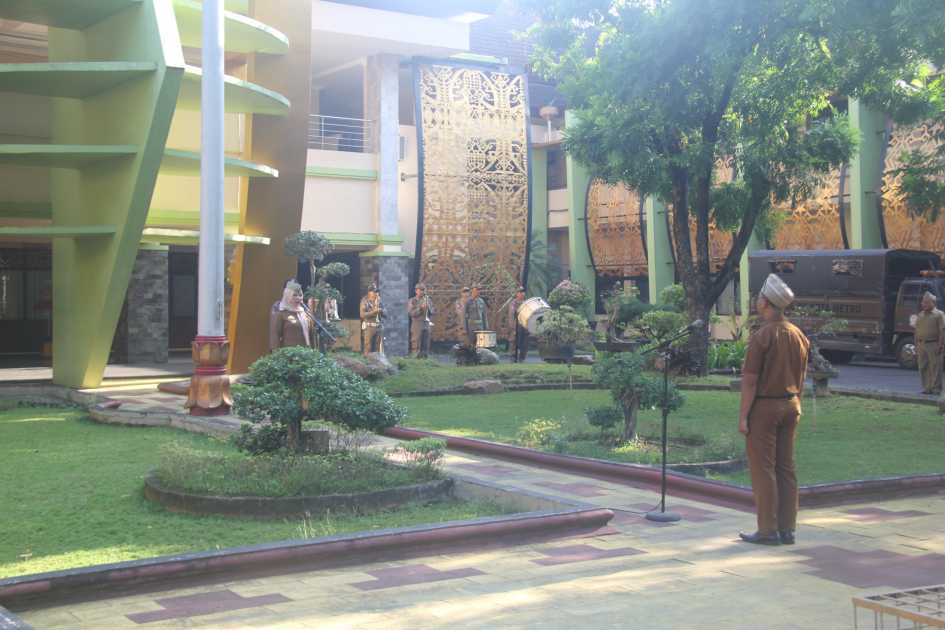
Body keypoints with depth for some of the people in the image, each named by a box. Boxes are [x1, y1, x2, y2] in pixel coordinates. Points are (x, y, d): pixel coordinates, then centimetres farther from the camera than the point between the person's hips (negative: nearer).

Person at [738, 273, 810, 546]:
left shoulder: (762, 336, -16)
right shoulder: (799, 335, 6)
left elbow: (750, 380, -16)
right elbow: (801, 378, 13)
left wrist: (743, 416, -12)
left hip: (763, 406, -7)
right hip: (790, 405, 7)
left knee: (762, 469, -1)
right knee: (786, 468, 10)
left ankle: (768, 530, 1)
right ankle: (787, 529, 13)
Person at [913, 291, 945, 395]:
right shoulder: (920, 315, 16)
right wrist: (916, 347, 15)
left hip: (933, 344, -6)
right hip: (921, 345, 6)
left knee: (935, 368, -3)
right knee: (923, 368, 6)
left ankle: (936, 389, 2)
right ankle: (927, 388, 13)